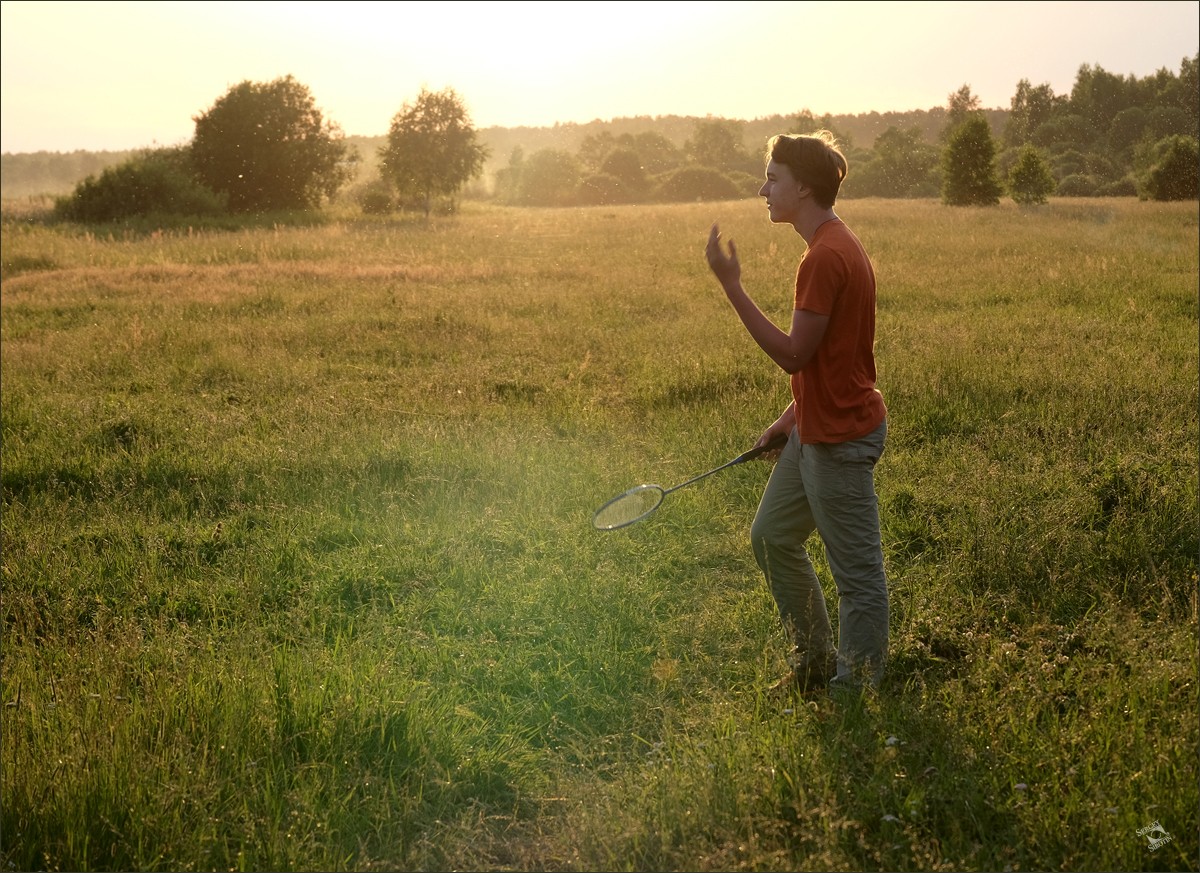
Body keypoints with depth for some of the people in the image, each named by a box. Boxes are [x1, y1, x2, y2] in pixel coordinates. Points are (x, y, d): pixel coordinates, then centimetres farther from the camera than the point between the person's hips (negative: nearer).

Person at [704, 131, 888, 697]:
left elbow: (793, 354, -22)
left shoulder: (826, 257, -21)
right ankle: (815, 661, 32)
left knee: (857, 571, 2)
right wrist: (792, 416, 16)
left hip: (841, 438, -11)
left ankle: (855, 690, 16)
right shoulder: (834, 246, 12)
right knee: (772, 537, 19)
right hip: (816, 431, 11)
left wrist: (731, 286, -21)